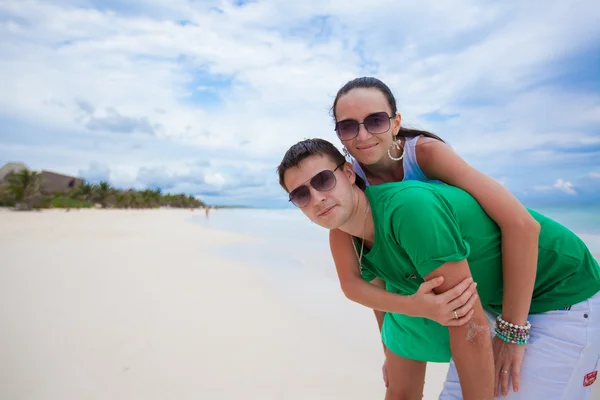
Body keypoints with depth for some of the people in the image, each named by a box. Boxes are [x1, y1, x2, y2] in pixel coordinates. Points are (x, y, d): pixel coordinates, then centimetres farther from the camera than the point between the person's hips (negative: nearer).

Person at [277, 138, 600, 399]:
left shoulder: (408, 207, -34)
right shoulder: (356, 246, -6)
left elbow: (471, 328, -28)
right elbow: (376, 294, 16)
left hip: (565, 295, -6)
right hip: (498, 305, 7)